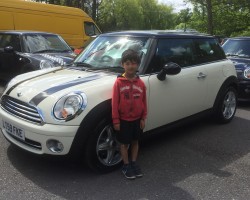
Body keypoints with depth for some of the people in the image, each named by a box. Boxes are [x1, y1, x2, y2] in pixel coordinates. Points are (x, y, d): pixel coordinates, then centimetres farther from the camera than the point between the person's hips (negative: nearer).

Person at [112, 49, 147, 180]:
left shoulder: (140, 83, -2)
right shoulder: (119, 82, -12)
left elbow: (144, 102, 5)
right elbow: (115, 103, -11)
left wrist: (143, 118, 4)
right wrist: (116, 121, -11)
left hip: (137, 119, 3)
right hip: (123, 120, -3)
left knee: (135, 141, 16)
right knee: (124, 143, 9)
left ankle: (134, 163, 32)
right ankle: (126, 165, 25)